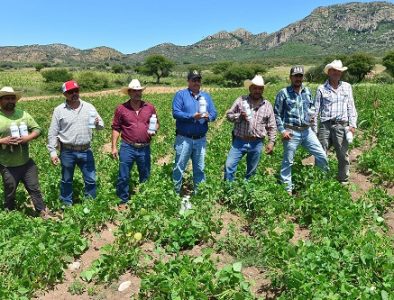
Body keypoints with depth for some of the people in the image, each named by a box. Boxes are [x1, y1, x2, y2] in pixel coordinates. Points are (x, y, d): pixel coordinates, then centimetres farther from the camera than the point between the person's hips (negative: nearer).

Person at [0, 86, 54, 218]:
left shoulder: (23, 114, 1)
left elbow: (37, 129, 3)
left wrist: (28, 138, -15)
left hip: (26, 163, 2)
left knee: (34, 188, 13)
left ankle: (42, 211, 26)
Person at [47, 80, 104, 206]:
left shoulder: (89, 107, 3)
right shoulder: (59, 110, -2)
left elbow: (101, 125, 3)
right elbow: (52, 133, -1)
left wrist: (97, 123, -21)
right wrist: (52, 152, -6)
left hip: (85, 151, 2)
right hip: (67, 152, -1)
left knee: (91, 180, 9)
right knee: (66, 181, 13)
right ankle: (67, 205, 30)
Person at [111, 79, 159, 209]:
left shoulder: (150, 107, 3)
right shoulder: (121, 109, -3)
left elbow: (156, 123, 14)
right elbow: (115, 129, 1)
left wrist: (154, 129, -9)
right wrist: (114, 147, -2)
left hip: (144, 148, 2)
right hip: (127, 148, -2)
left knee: (145, 176, 15)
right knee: (123, 177, 5)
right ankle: (123, 201, 23)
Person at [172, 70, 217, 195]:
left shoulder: (206, 96, 13)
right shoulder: (180, 94, -1)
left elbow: (214, 113, 6)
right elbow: (175, 113, -13)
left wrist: (208, 117, -16)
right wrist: (192, 116, -23)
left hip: (201, 139, 4)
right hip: (184, 139, -4)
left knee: (199, 169, 13)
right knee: (179, 168, 2)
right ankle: (175, 192, 15)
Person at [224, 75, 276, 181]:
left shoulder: (267, 105, 4)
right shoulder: (241, 100, 0)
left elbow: (272, 126, 7)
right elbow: (228, 115, 3)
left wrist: (271, 142, 0)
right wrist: (239, 116, -15)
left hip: (256, 144, 1)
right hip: (239, 141, -1)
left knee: (251, 171, 12)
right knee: (229, 166, -5)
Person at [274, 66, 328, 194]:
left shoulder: (307, 91, 9)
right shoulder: (284, 93, -5)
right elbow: (276, 114, -4)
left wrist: (312, 114, 1)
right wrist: (282, 130, -11)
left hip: (307, 131, 5)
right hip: (291, 132, -5)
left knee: (321, 155, 8)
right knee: (288, 161, 5)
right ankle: (287, 189, 18)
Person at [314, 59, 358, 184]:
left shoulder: (347, 87, 11)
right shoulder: (321, 89, 5)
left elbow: (351, 107, 11)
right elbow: (316, 110, 6)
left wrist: (353, 124, 2)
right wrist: (314, 129, 2)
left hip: (341, 125, 1)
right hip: (325, 125, -1)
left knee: (343, 155, 5)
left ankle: (344, 181, 20)